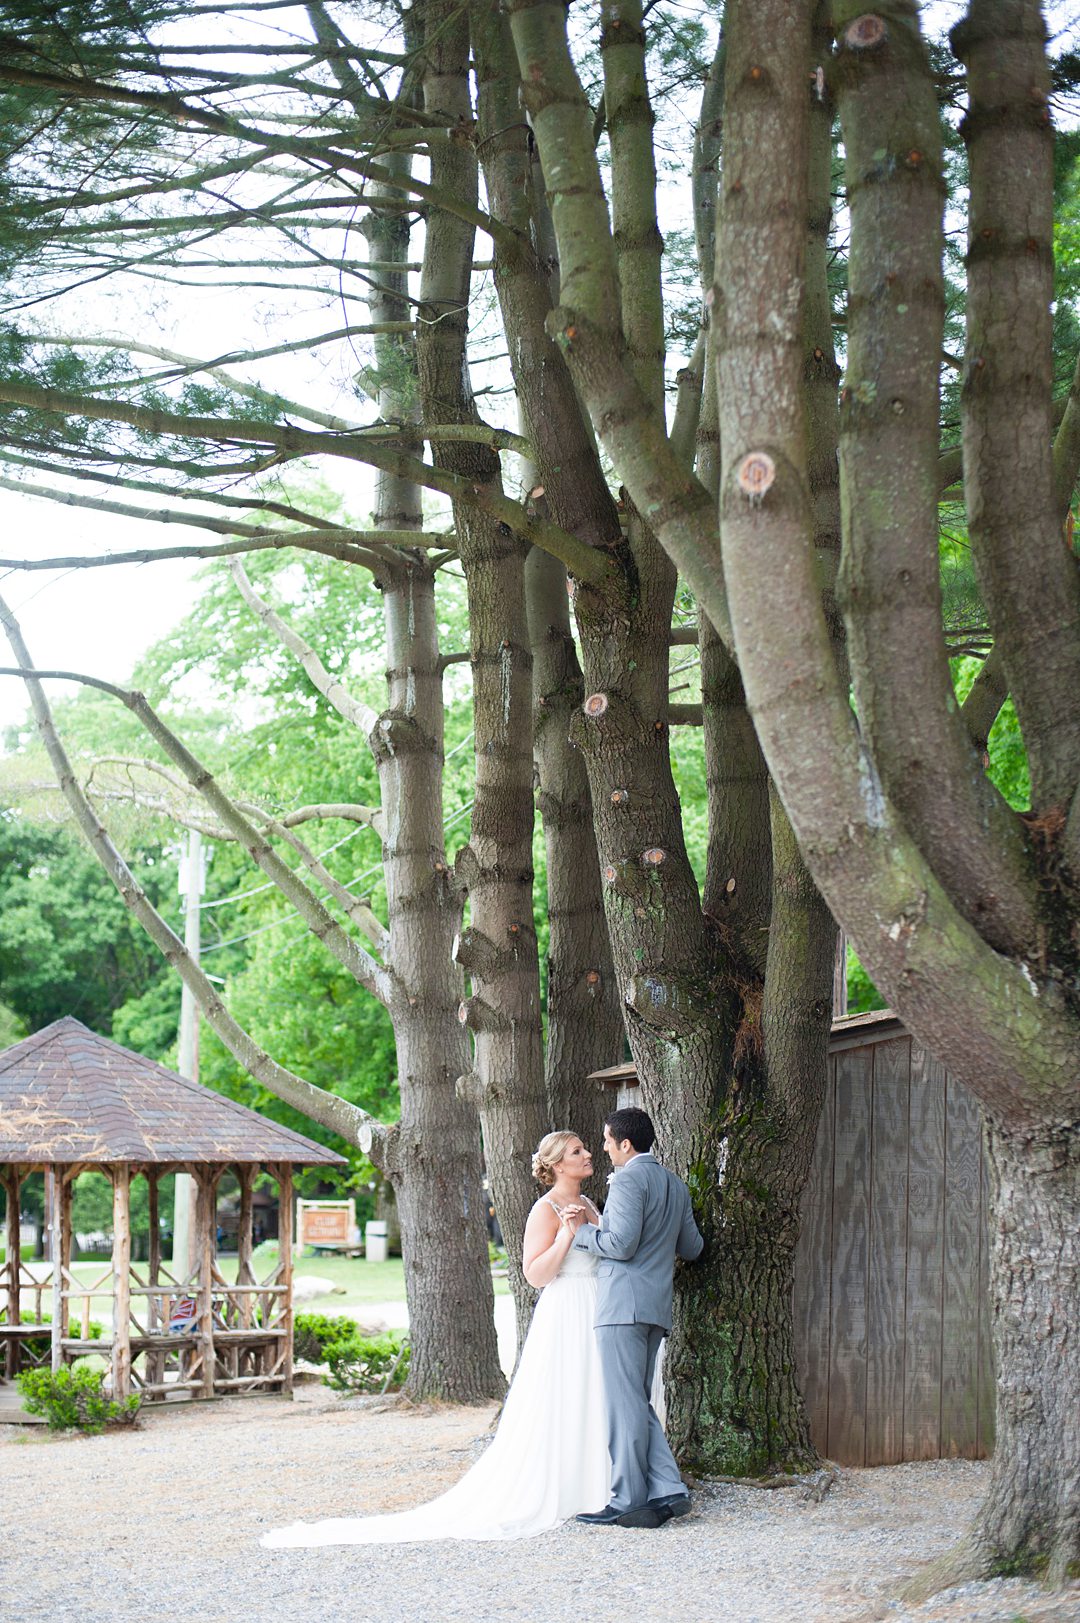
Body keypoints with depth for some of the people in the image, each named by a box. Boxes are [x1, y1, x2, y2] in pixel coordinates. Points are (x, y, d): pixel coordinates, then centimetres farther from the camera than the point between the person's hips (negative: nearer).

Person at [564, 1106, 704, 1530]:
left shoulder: (629, 1179, -10)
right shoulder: (675, 1185, 17)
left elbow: (621, 1244, -18)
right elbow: (692, 1246, 22)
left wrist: (583, 1230, -3)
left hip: (624, 1304, -9)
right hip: (657, 1306, 9)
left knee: (625, 1403, -6)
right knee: (638, 1403, 13)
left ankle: (627, 1502, -4)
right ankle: (668, 1491, 5)